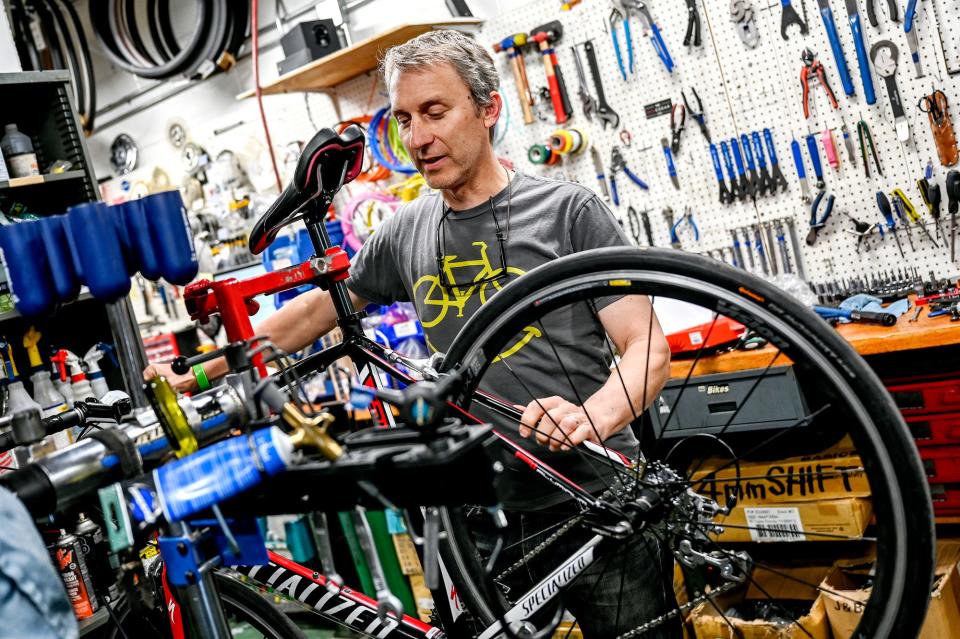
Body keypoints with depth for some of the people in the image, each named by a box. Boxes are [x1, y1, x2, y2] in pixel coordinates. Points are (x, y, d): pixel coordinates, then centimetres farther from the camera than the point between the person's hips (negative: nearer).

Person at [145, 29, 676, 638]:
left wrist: (594, 416, -30)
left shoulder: (569, 210, -6)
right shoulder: (406, 233, 8)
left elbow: (648, 348, -10)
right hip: (486, 517, 4)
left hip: (597, 502, -3)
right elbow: (318, 309, 19)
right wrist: (200, 371, 16)